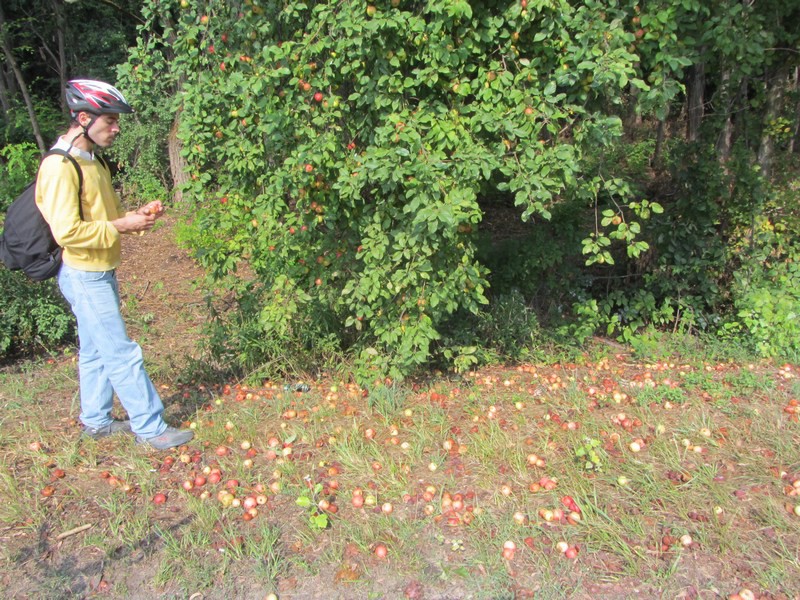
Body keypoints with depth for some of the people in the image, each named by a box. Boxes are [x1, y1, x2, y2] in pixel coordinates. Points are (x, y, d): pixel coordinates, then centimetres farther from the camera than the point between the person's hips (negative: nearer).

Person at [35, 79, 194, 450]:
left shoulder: (91, 161, 12)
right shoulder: (60, 167, -19)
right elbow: (67, 232, -25)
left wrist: (137, 215, 2)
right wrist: (121, 226, -20)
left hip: (100, 274, 10)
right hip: (84, 277, -10)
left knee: (96, 351, 17)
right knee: (122, 354, -4)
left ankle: (95, 420, 31)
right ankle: (150, 428, 6)